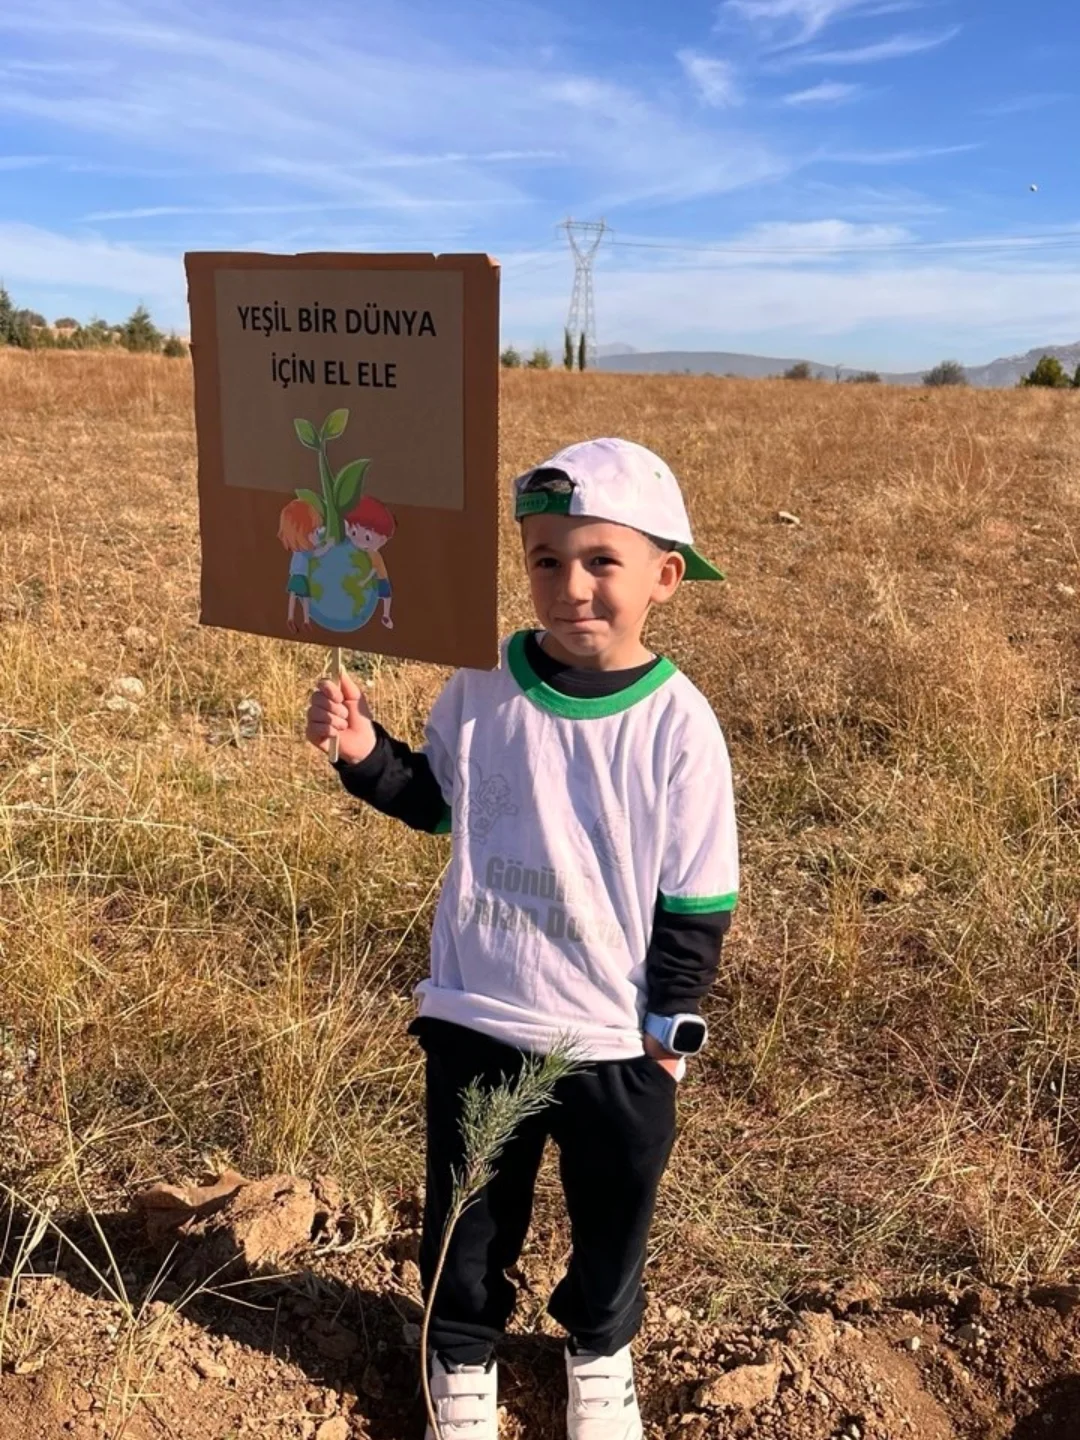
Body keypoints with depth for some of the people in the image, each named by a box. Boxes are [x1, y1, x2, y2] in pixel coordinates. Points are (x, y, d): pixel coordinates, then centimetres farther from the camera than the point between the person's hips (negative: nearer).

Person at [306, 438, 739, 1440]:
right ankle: (462, 1354, 50)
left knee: (613, 1214, 23)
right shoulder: (482, 685, -11)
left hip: (615, 1037, -1)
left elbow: (696, 900, -8)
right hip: (477, 1017, 1)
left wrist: (669, 1028, -4)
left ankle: (599, 1348, 54)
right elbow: (435, 801, 7)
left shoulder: (677, 724, -17)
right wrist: (364, 752, -11)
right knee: (466, 1207, 21)